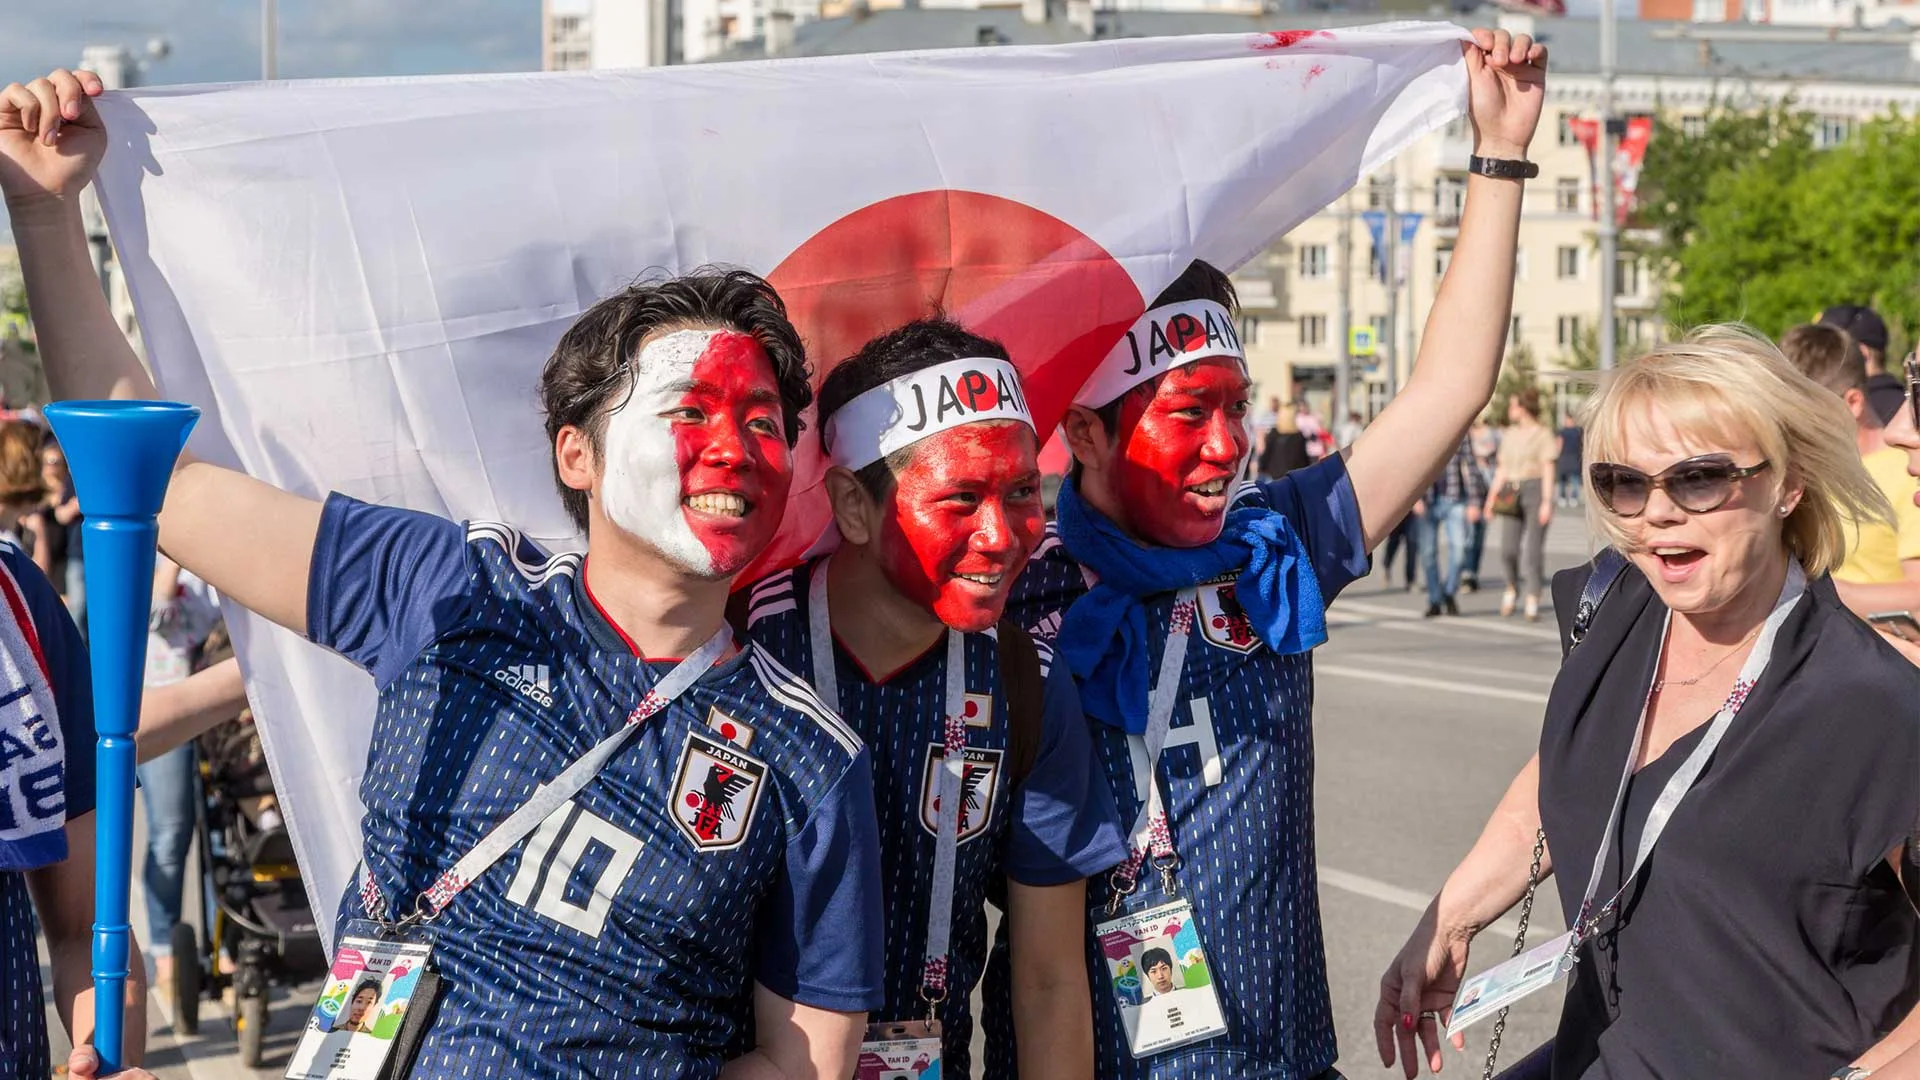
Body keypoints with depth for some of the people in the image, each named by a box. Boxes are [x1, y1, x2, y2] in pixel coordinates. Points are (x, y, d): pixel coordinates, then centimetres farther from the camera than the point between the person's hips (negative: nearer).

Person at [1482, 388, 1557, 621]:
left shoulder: (1542, 434, -2)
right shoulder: (1509, 435, 16)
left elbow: (1548, 470, -6)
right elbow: (1502, 469, 19)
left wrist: (1546, 501, -12)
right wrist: (1492, 497, 13)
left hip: (1535, 490, -5)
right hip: (1512, 494, 5)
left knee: (1533, 549, -6)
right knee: (1508, 549, -5)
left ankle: (1533, 603, -3)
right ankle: (1512, 589, 20)